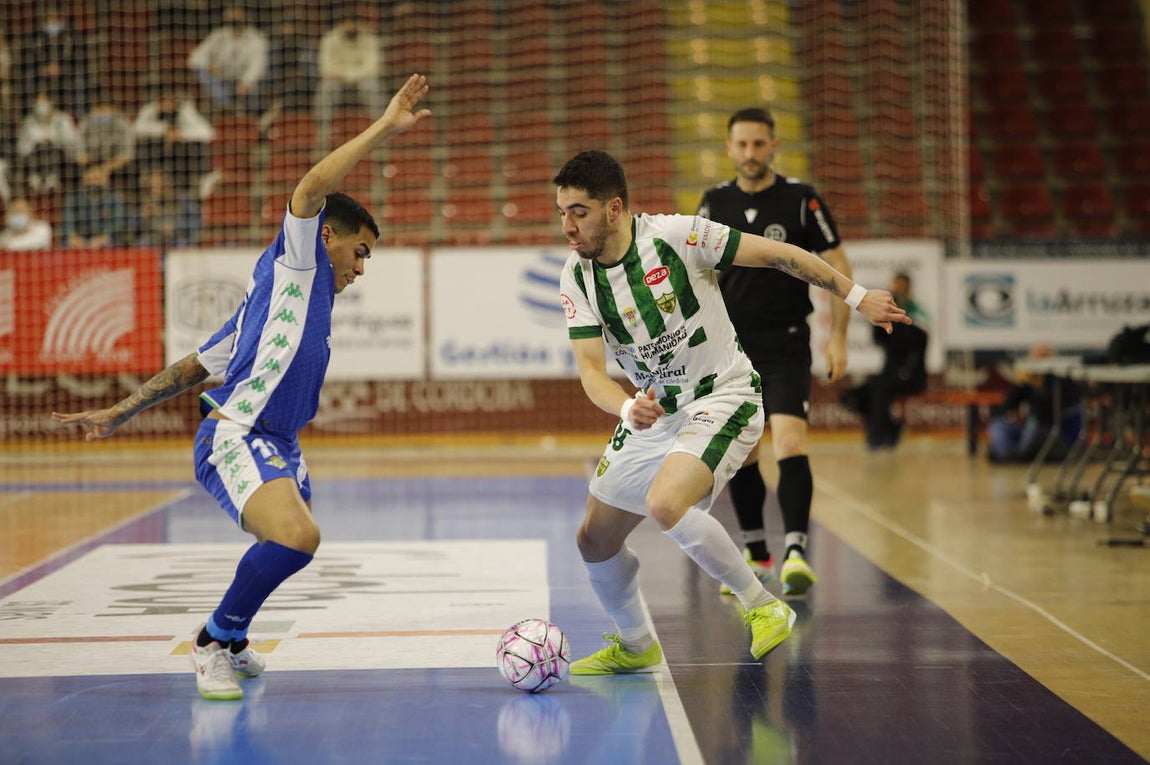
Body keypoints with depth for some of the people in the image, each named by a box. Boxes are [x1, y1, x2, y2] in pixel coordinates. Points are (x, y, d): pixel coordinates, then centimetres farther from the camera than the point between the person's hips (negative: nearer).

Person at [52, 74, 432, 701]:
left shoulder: (304, 297, 26)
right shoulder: (294, 262, 3)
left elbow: (193, 366, 25)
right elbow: (311, 187, -18)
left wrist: (121, 413, 23)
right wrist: (384, 128, -16)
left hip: (278, 447, 11)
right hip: (235, 438, -11)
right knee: (295, 536, -31)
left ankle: (227, 643, 41)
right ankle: (215, 642, -13)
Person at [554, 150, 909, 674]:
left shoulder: (676, 236, -19)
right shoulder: (576, 277, -6)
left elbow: (777, 255, -10)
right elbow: (589, 367, -11)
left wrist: (855, 296, -4)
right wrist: (627, 407, -33)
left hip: (723, 397, -6)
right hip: (652, 412, 6)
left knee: (665, 505, -31)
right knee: (595, 541, 7)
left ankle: (763, 606, -12)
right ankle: (635, 646, 34)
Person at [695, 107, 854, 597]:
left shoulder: (800, 199, -5)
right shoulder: (714, 202, 5)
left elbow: (839, 267, -2)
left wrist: (838, 338, -7)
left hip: (786, 348, -4)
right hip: (730, 349, 4)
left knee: (790, 443, -19)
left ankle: (795, 553, -24)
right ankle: (755, 555, 22)